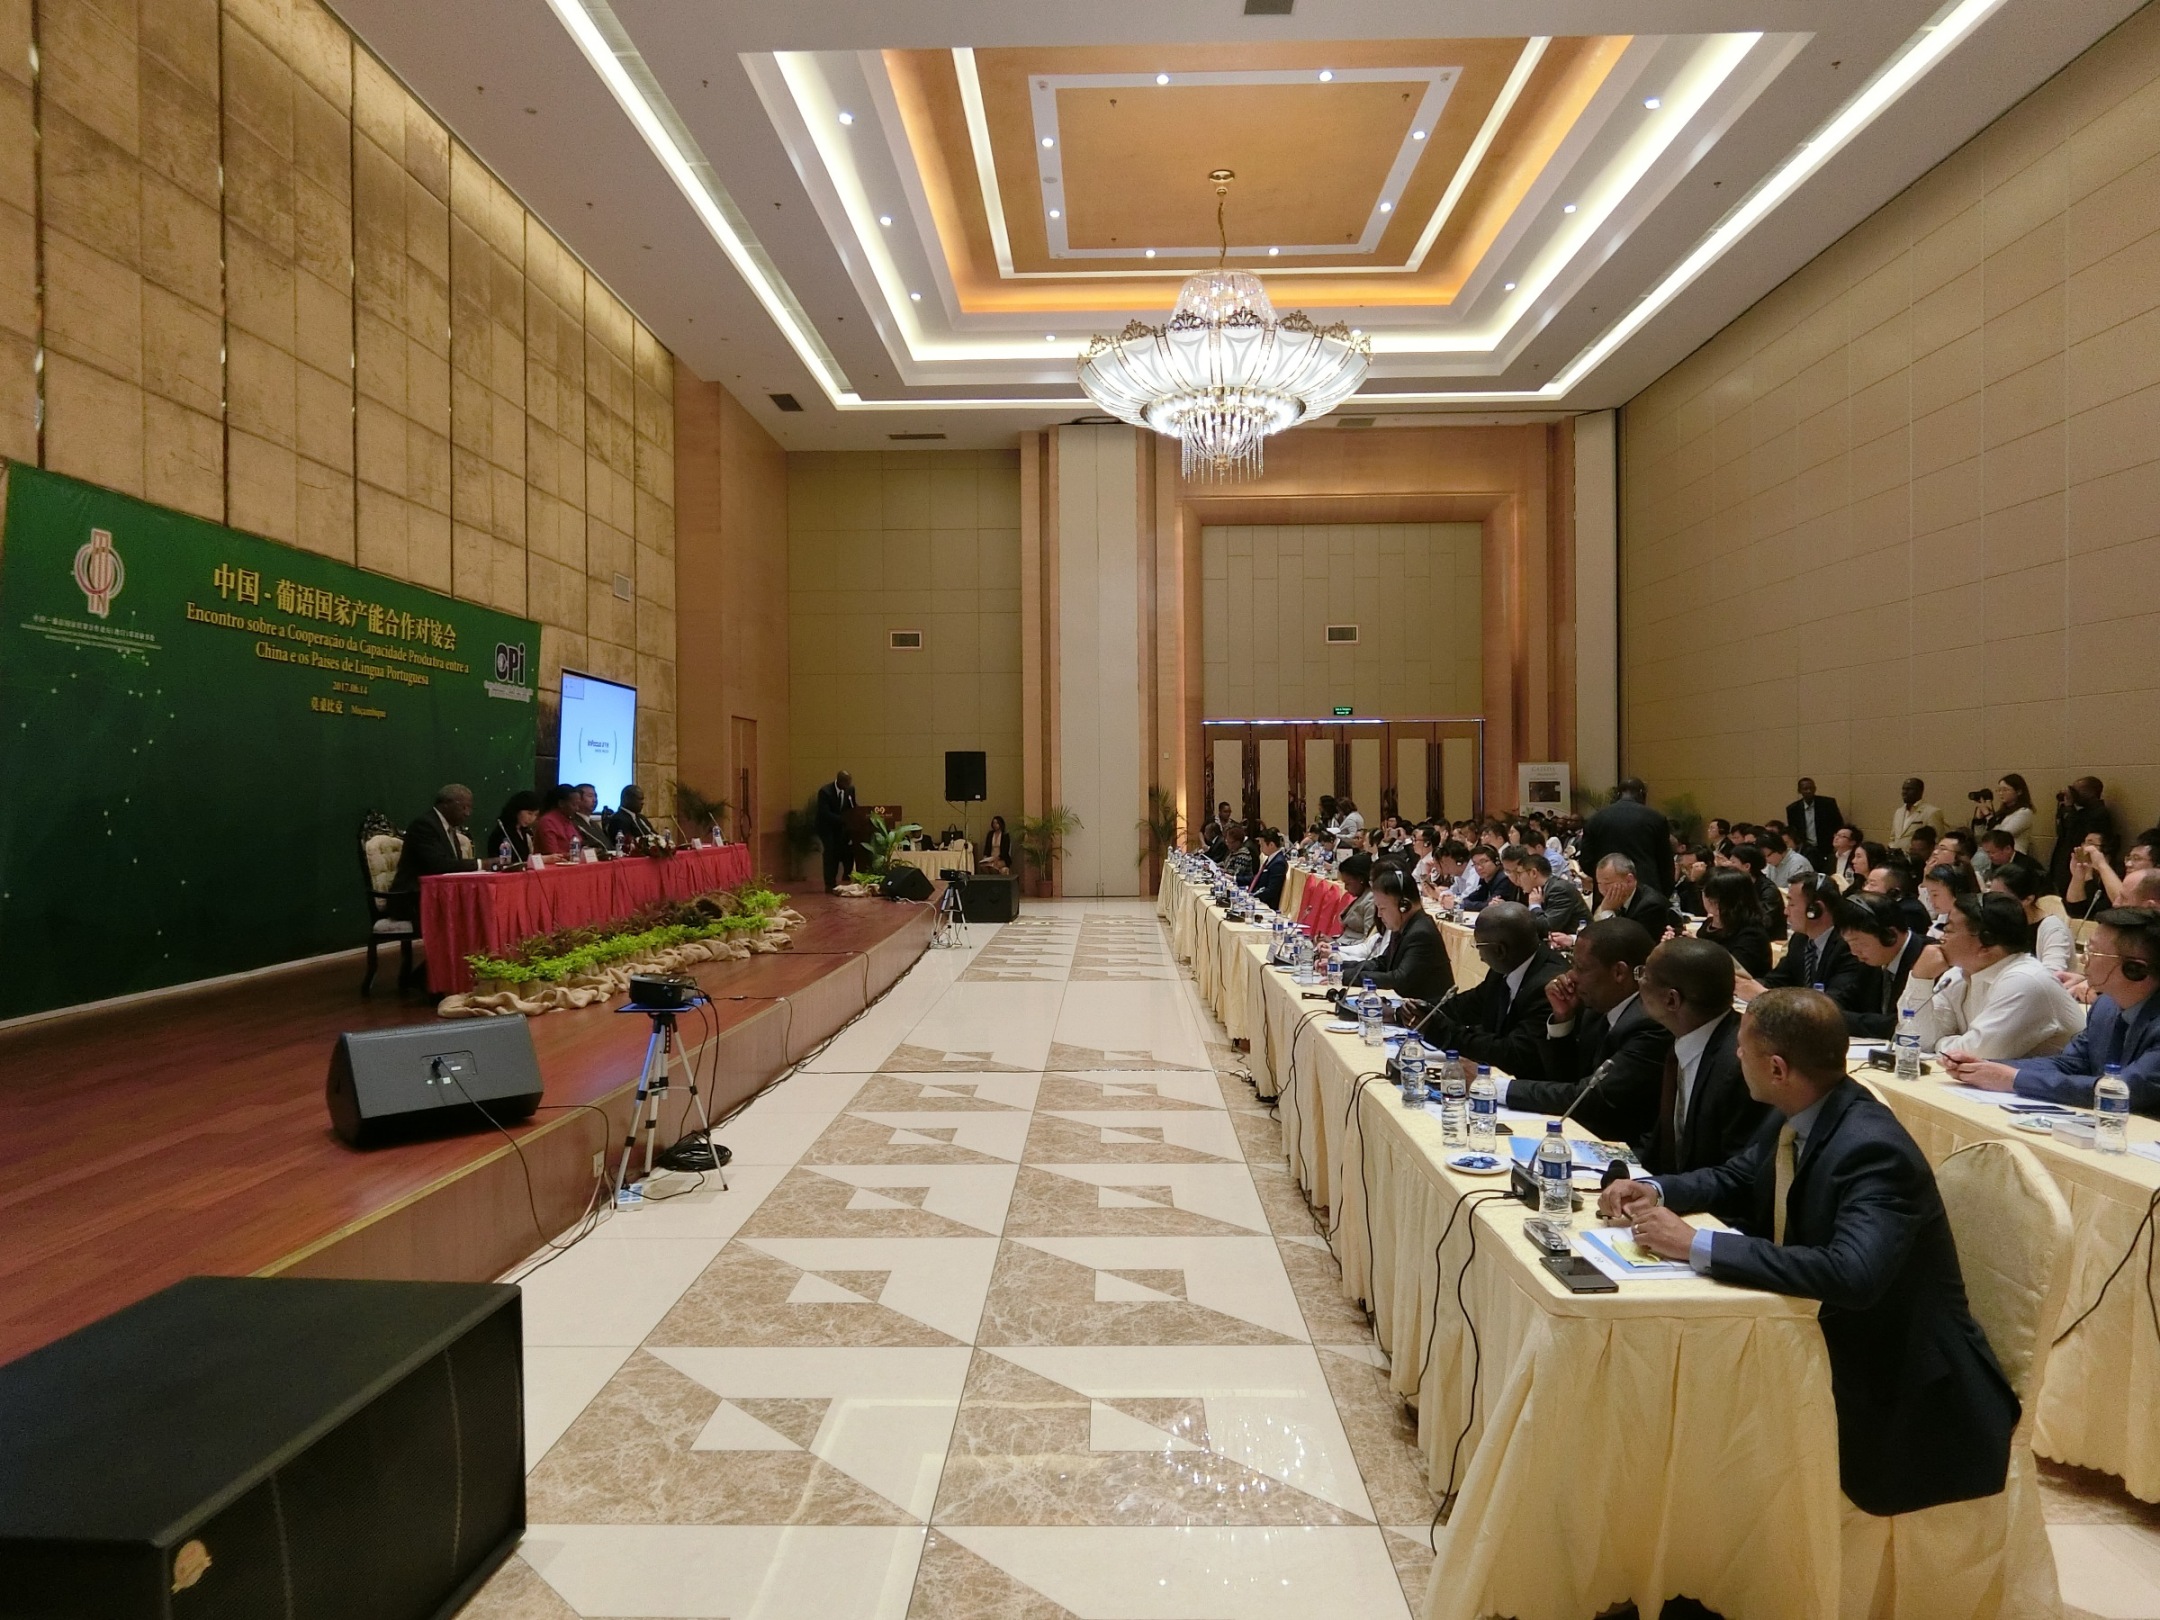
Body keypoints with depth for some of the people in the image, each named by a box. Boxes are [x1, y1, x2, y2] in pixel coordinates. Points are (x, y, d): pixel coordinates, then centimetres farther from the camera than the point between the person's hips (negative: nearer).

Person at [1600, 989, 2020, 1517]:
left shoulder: (1874, 1152, -27)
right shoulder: (1793, 1119, -3)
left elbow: (1851, 1274, -41)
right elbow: (1737, 1179, 14)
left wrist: (1697, 1246, -38)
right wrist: (1656, 1191, -5)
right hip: (1825, 1340, 7)